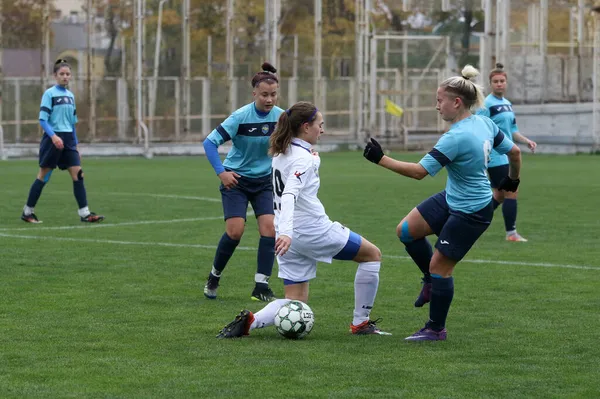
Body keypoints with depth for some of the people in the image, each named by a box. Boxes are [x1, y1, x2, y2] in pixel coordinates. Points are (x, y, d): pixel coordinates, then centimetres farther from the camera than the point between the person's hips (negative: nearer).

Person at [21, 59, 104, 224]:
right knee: (43, 176, 0)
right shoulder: (49, 94, -6)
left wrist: (76, 145, 17)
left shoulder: (70, 95, 14)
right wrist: (53, 136, -26)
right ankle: (28, 212, 12)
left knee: (78, 174, -4)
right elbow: (42, 119, -12)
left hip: (68, 139, 6)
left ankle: (85, 213, -6)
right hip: (53, 139, -6)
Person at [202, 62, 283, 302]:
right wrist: (221, 172, -23)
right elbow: (210, 142, -17)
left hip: (264, 181, 3)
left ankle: (261, 287, -4)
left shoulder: (282, 117, -9)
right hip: (236, 180, -3)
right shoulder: (241, 117, -20)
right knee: (235, 230, -14)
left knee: (269, 228, -12)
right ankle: (214, 277, 11)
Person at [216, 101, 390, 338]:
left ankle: (250, 321, -20)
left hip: (290, 236, 8)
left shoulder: (281, 154, 11)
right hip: (313, 230, -8)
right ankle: (360, 323, 14)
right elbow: (289, 195, -29)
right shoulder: (302, 158, -15)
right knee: (372, 255, 12)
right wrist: (286, 233, -41)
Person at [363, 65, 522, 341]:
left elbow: (419, 171, -29)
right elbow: (514, 152, 8)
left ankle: (436, 329, 17)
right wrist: (513, 179, 27)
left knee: (439, 267, 2)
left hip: (471, 213, -9)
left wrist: (380, 159, -24)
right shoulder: (484, 123, -3)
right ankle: (432, 281, 26)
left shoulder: (456, 138, -29)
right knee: (406, 230, 9)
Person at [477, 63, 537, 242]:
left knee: (499, 196, 14)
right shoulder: (487, 105, -12)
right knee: (511, 193, -7)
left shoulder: (507, 104, 13)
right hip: (496, 158, -9)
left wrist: (526, 140, 7)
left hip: (506, 156, 9)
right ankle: (511, 233, 1)